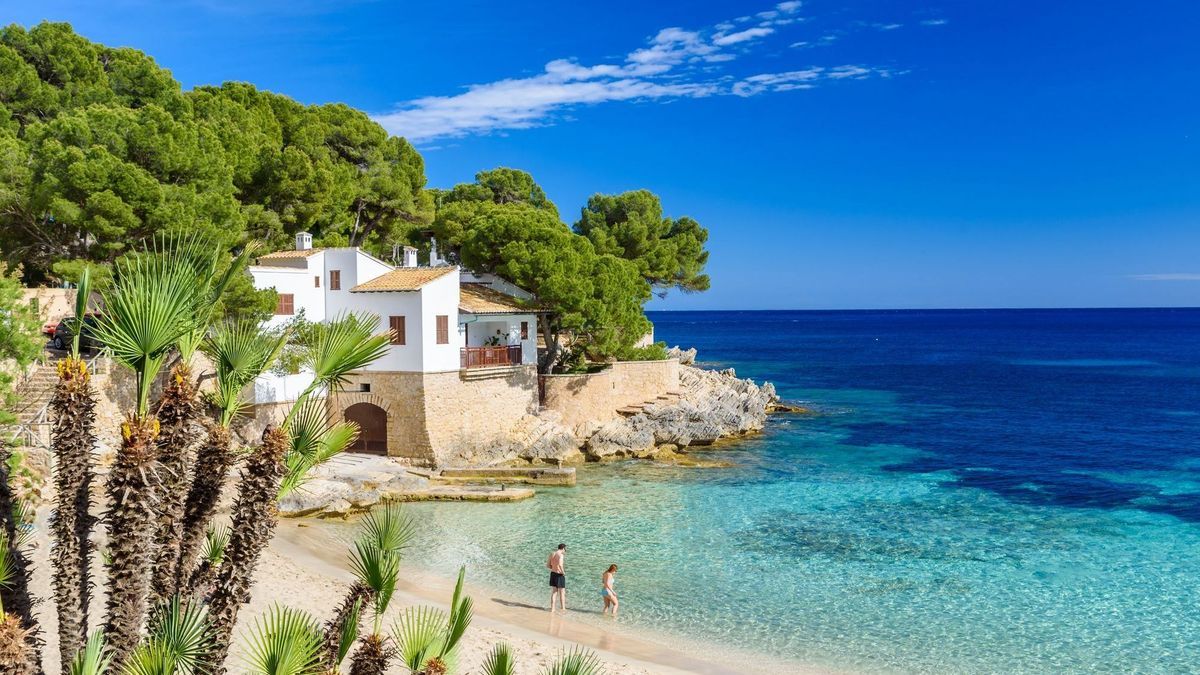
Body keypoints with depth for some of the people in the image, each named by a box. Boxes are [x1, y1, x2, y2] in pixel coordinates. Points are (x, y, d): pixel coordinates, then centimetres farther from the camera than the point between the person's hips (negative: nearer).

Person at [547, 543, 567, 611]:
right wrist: (563, 572, -19)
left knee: (554, 592, 16)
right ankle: (563, 609, 14)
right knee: (562, 593, 7)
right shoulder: (560, 555, -17)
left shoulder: (552, 554, 7)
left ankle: (552, 608, 18)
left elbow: (548, 565, 12)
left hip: (553, 574, 7)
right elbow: (560, 564, -34)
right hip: (559, 575, -7)